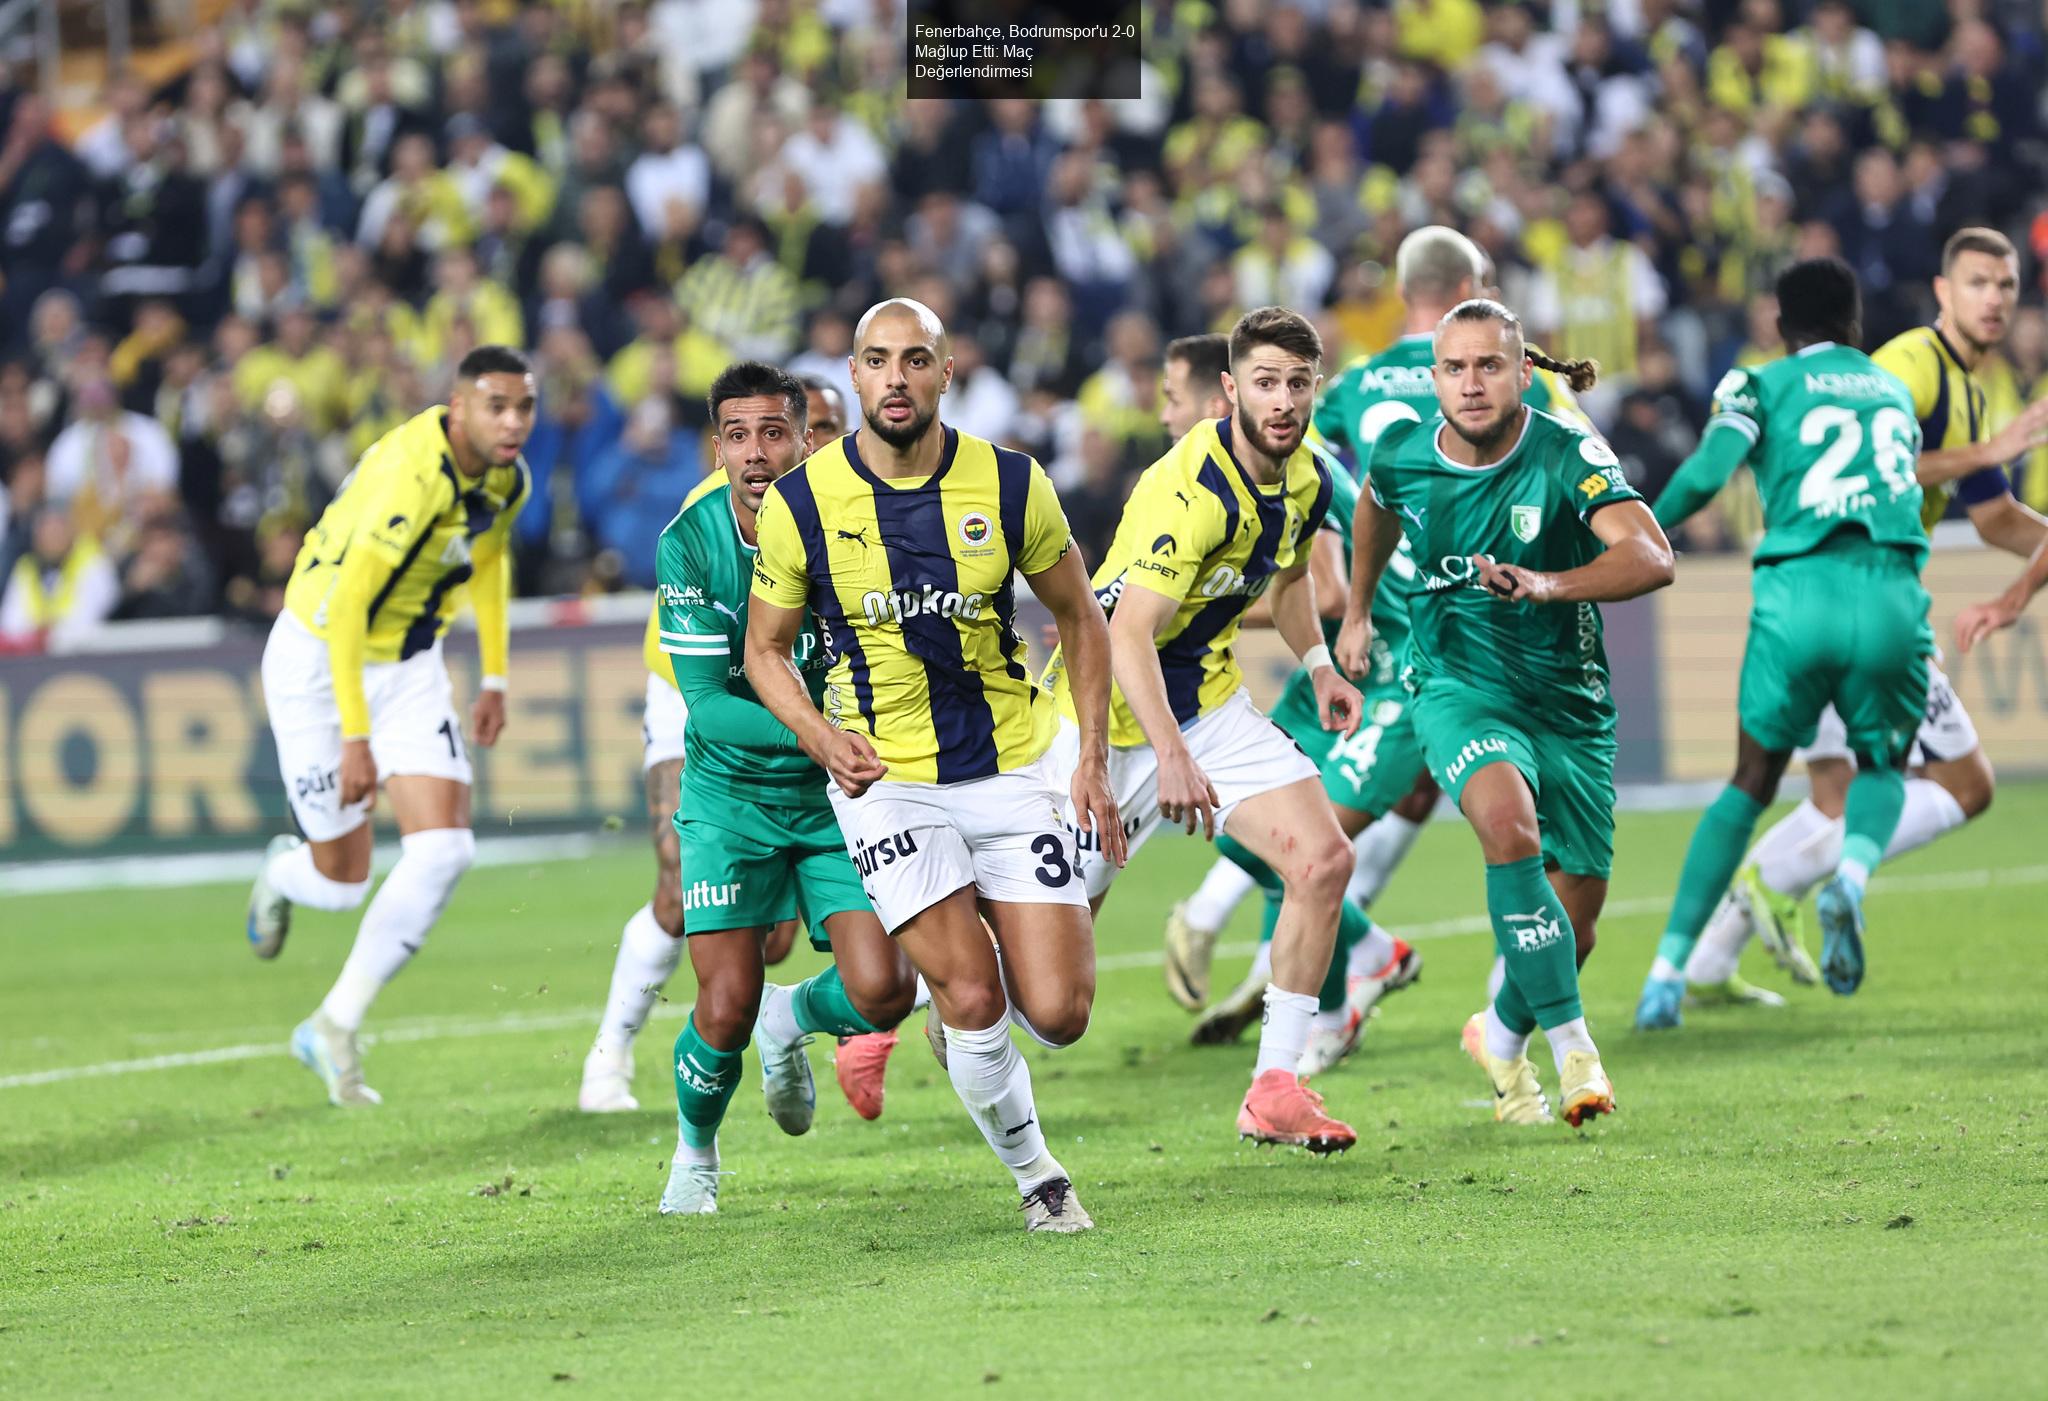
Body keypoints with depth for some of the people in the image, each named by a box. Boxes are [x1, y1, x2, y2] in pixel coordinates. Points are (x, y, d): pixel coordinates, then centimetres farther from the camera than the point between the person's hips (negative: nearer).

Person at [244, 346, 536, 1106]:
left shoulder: (508, 479, -5)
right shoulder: (409, 476, -31)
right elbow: (343, 606, -32)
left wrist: (494, 677, 19)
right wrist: (354, 737, -33)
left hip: (409, 663, 7)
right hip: (318, 660, -7)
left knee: (443, 851, -12)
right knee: (342, 883, 1)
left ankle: (334, 1028, -1)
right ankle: (284, 873, 41)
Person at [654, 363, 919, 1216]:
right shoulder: (691, 543, -15)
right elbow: (707, 703, -19)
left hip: (839, 797, 1)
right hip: (731, 796, -1)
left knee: (881, 993, -14)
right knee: (726, 1009, -9)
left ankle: (790, 1020, 24)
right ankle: (694, 1154, 23)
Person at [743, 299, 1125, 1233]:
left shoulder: (1010, 485, -5)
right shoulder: (800, 505, -7)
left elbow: (1079, 616, 9)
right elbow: (765, 647, 6)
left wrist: (1094, 758, 2)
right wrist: (819, 735, -13)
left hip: (1010, 772, 2)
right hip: (886, 780, -2)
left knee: (1057, 1014, -7)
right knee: (973, 999, -16)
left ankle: (964, 1015, 29)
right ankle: (1036, 1175, 9)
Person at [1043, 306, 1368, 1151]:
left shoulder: (1305, 479, -2)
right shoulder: (1194, 488, -28)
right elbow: (1128, 633, -34)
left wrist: (1318, 665, 12)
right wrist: (1172, 754, -44)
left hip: (1207, 695, 7)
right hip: (1113, 704, -7)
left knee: (1322, 862, -10)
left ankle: (1275, 1091, -3)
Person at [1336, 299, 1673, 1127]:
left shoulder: (1569, 457, -18)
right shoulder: (1402, 455, -6)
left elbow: (1651, 558, -33)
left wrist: (1549, 584, -48)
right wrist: (1359, 610, 30)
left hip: (1569, 706, 0)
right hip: (1459, 689, 0)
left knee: (1574, 920, 6)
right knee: (1509, 821, -32)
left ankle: (1503, 1034, 39)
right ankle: (1573, 1046, -29)